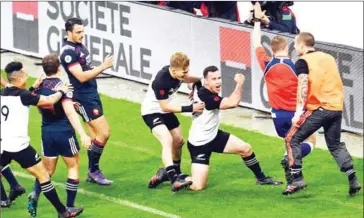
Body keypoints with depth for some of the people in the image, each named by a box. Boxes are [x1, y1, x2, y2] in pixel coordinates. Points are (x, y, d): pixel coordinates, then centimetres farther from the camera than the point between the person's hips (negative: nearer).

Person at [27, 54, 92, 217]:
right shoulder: (61, 86, -15)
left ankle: (35, 195, -11)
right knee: (73, 167, 13)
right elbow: (70, 113, -23)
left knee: (48, 170, 16)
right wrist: (83, 135, -26)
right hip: (64, 132, -5)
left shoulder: (39, 86, 3)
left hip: (47, 132, 5)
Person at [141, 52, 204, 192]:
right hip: (152, 111, -8)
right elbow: (165, 107, -28)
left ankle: (175, 173, 40)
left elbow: (193, 79, 9)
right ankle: (173, 180, -36)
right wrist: (189, 109, -30)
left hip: (165, 110, 8)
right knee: (167, 140, -26)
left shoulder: (178, 72, -14)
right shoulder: (161, 81, -35)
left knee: (178, 141, 16)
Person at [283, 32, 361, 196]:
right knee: (335, 145, 20)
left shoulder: (303, 61, -4)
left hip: (318, 108, -6)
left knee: (292, 139, 2)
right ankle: (353, 180, 8)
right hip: (337, 108, 6)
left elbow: (303, 86, -15)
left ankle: (297, 179, -8)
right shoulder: (329, 57, 16)